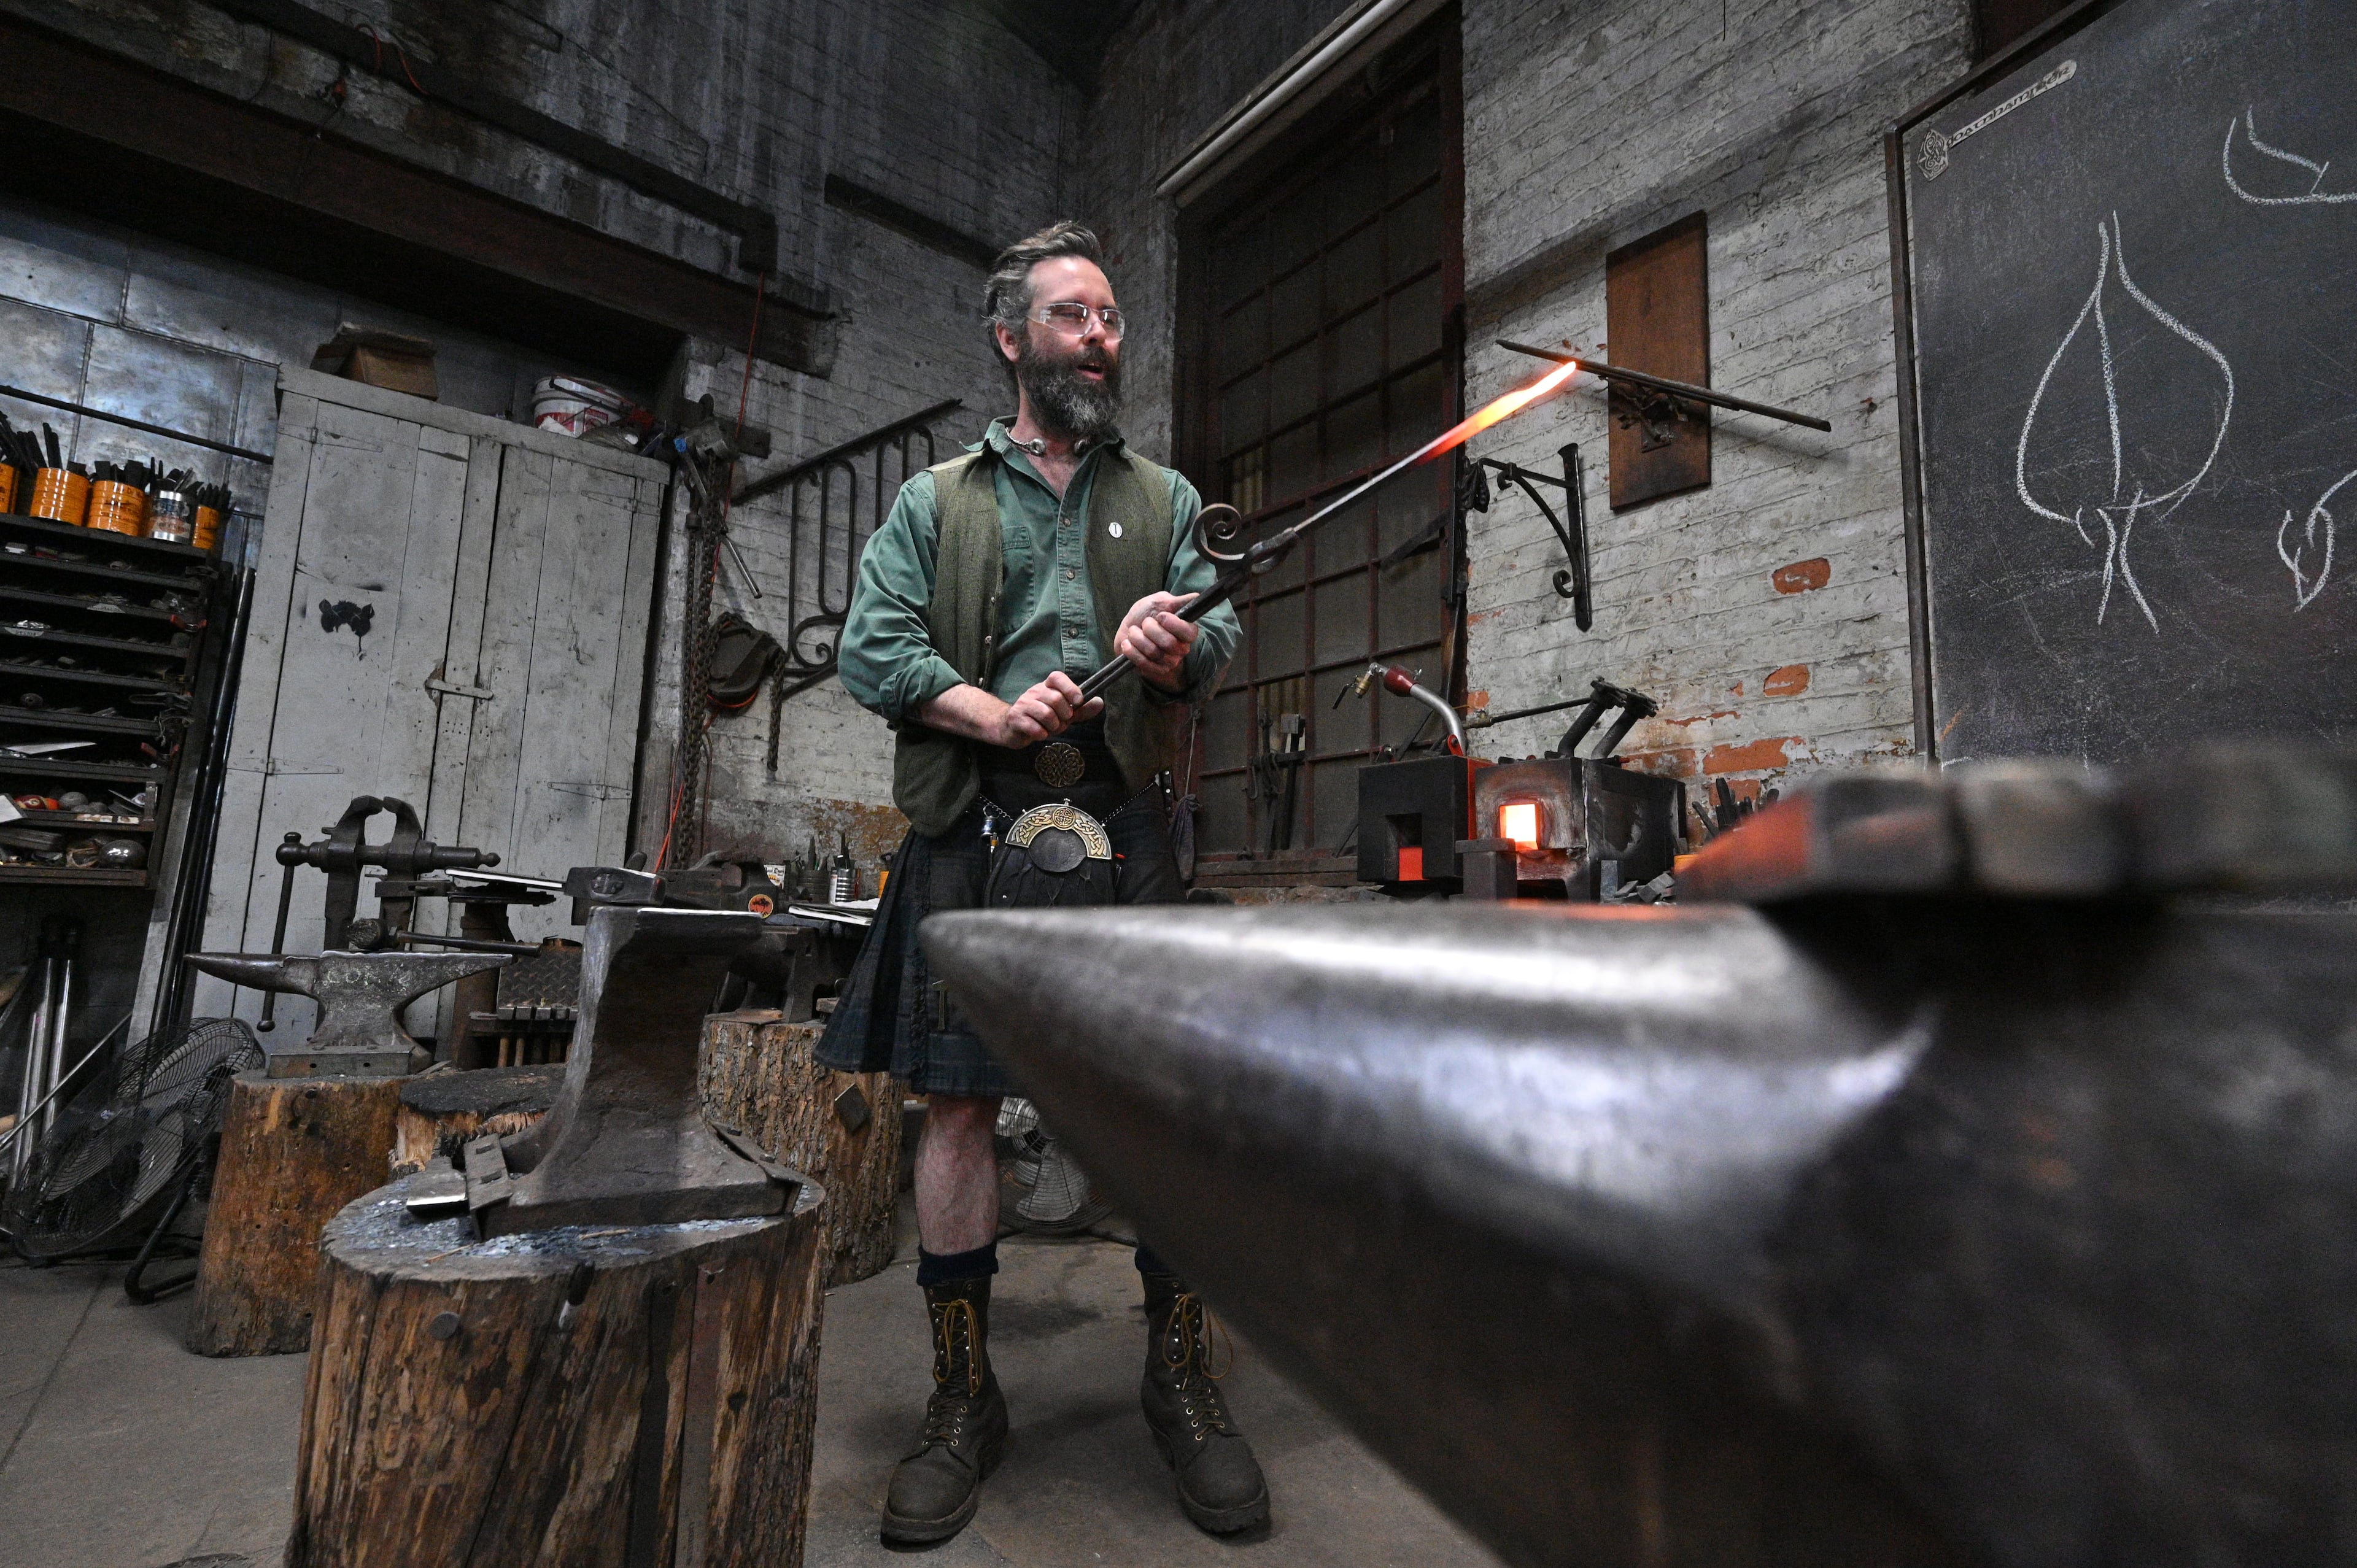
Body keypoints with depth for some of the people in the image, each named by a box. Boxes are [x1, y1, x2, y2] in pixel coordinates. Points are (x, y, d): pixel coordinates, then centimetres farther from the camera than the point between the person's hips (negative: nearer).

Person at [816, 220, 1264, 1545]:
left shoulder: (1162, 499, 20)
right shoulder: (937, 503, 17)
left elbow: (1221, 640, 10)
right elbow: (873, 648, 6)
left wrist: (1179, 650, -14)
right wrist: (993, 714, -10)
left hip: (1123, 836, 1)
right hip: (973, 837, 0)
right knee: (959, 1108, 2)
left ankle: (1183, 1381, 18)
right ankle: (964, 1399, 20)